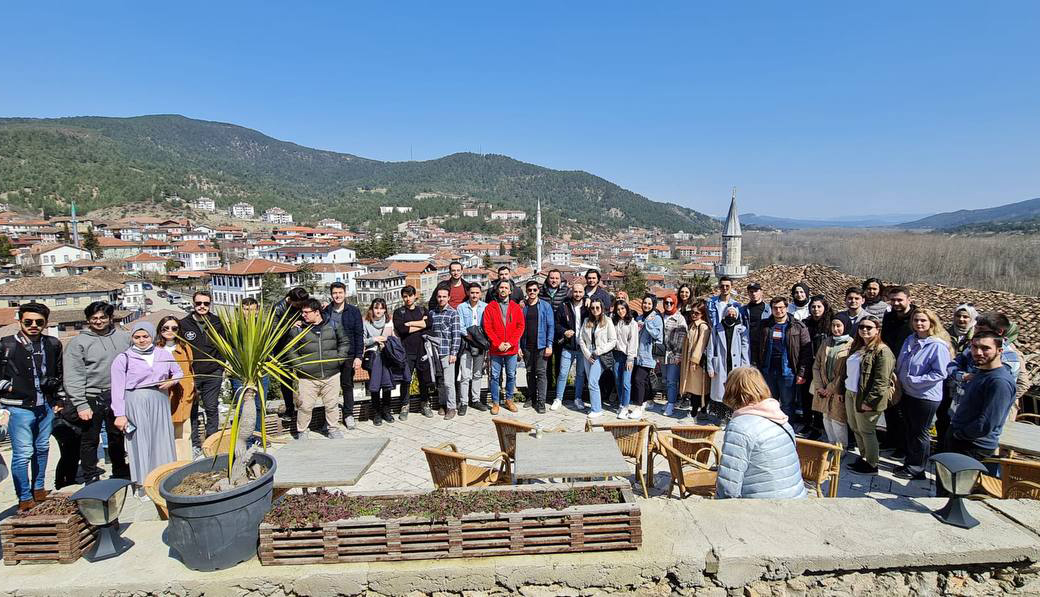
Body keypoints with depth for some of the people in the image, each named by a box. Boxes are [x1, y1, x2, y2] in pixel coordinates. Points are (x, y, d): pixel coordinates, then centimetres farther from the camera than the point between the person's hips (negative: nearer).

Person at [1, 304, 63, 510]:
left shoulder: (53, 345, 4)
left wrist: (58, 399, 15)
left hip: (46, 406, 5)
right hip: (19, 408, -5)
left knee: (42, 449, 16)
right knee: (22, 454, -3)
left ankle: (38, 489, 31)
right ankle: (25, 499, 9)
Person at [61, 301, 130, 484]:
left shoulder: (124, 337, 4)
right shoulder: (78, 342, -6)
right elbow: (73, 377, -10)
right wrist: (81, 405, -15)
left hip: (117, 397, 3)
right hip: (91, 398, -3)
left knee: (117, 436, 16)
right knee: (90, 440, 7)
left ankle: (121, 473, 31)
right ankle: (91, 479, 20)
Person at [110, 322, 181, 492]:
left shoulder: (164, 355, 8)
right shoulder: (123, 358, -1)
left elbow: (178, 372, 22)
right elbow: (118, 388, -3)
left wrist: (172, 381, -1)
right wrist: (120, 414, -8)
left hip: (160, 403, 3)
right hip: (135, 404, -3)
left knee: (162, 440, 8)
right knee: (140, 442, 0)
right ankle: (142, 483, 9)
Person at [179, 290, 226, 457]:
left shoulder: (217, 323, 3)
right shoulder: (184, 324, -1)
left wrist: (222, 369, 5)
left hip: (213, 374, 1)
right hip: (191, 375, -1)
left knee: (212, 409, 6)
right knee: (192, 411, 4)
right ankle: (195, 444, 13)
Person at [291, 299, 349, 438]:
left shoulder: (332, 325, 4)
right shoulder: (300, 329, 0)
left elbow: (344, 342, 12)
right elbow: (292, 350, 4)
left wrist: (339, 358, 2)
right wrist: (299, 365, -6)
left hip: (331, 374, 1)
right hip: (307, 377, -1)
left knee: (332, 404, 10)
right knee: (305, 406, 1)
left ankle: (334, 429, 28)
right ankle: (302, 432, 20)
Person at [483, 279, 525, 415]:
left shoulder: (516, 308, 5)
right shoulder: (490, 307, 1)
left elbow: (520, 327, 1)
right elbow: (487, 327, -4)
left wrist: (510, 343, -10)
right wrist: (498, 343, -12)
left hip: (511, 349, 2)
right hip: (495, 349, -1)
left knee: (511, 375, 9)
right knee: (495, 376, 3)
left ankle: (509, 400, 23)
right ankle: (495, 402, 13)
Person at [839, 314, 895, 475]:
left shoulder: (882, 351, -13)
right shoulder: (856, 347, 13)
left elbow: (881, 381, -19)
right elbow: (846, 371, 20)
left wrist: (869, 401, -21)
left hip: (865, 398, -8)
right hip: (850, 395, 8)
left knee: (866, 431, 3)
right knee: (855, 429, 16)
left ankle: (872, 465, 16)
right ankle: (863, 458, 31)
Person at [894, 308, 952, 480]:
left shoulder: (938, 346, -18)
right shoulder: (909, 341, 5)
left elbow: (940, 374, -21)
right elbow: (899, 364, 16)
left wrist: (913, 380, -22)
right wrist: (898, 378, 3)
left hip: (925, 396, -7)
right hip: (907, 393, 7)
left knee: (920, 433, 8)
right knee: (909, 430, 18)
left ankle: (916, 469, 22)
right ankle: (909, 463, 33)